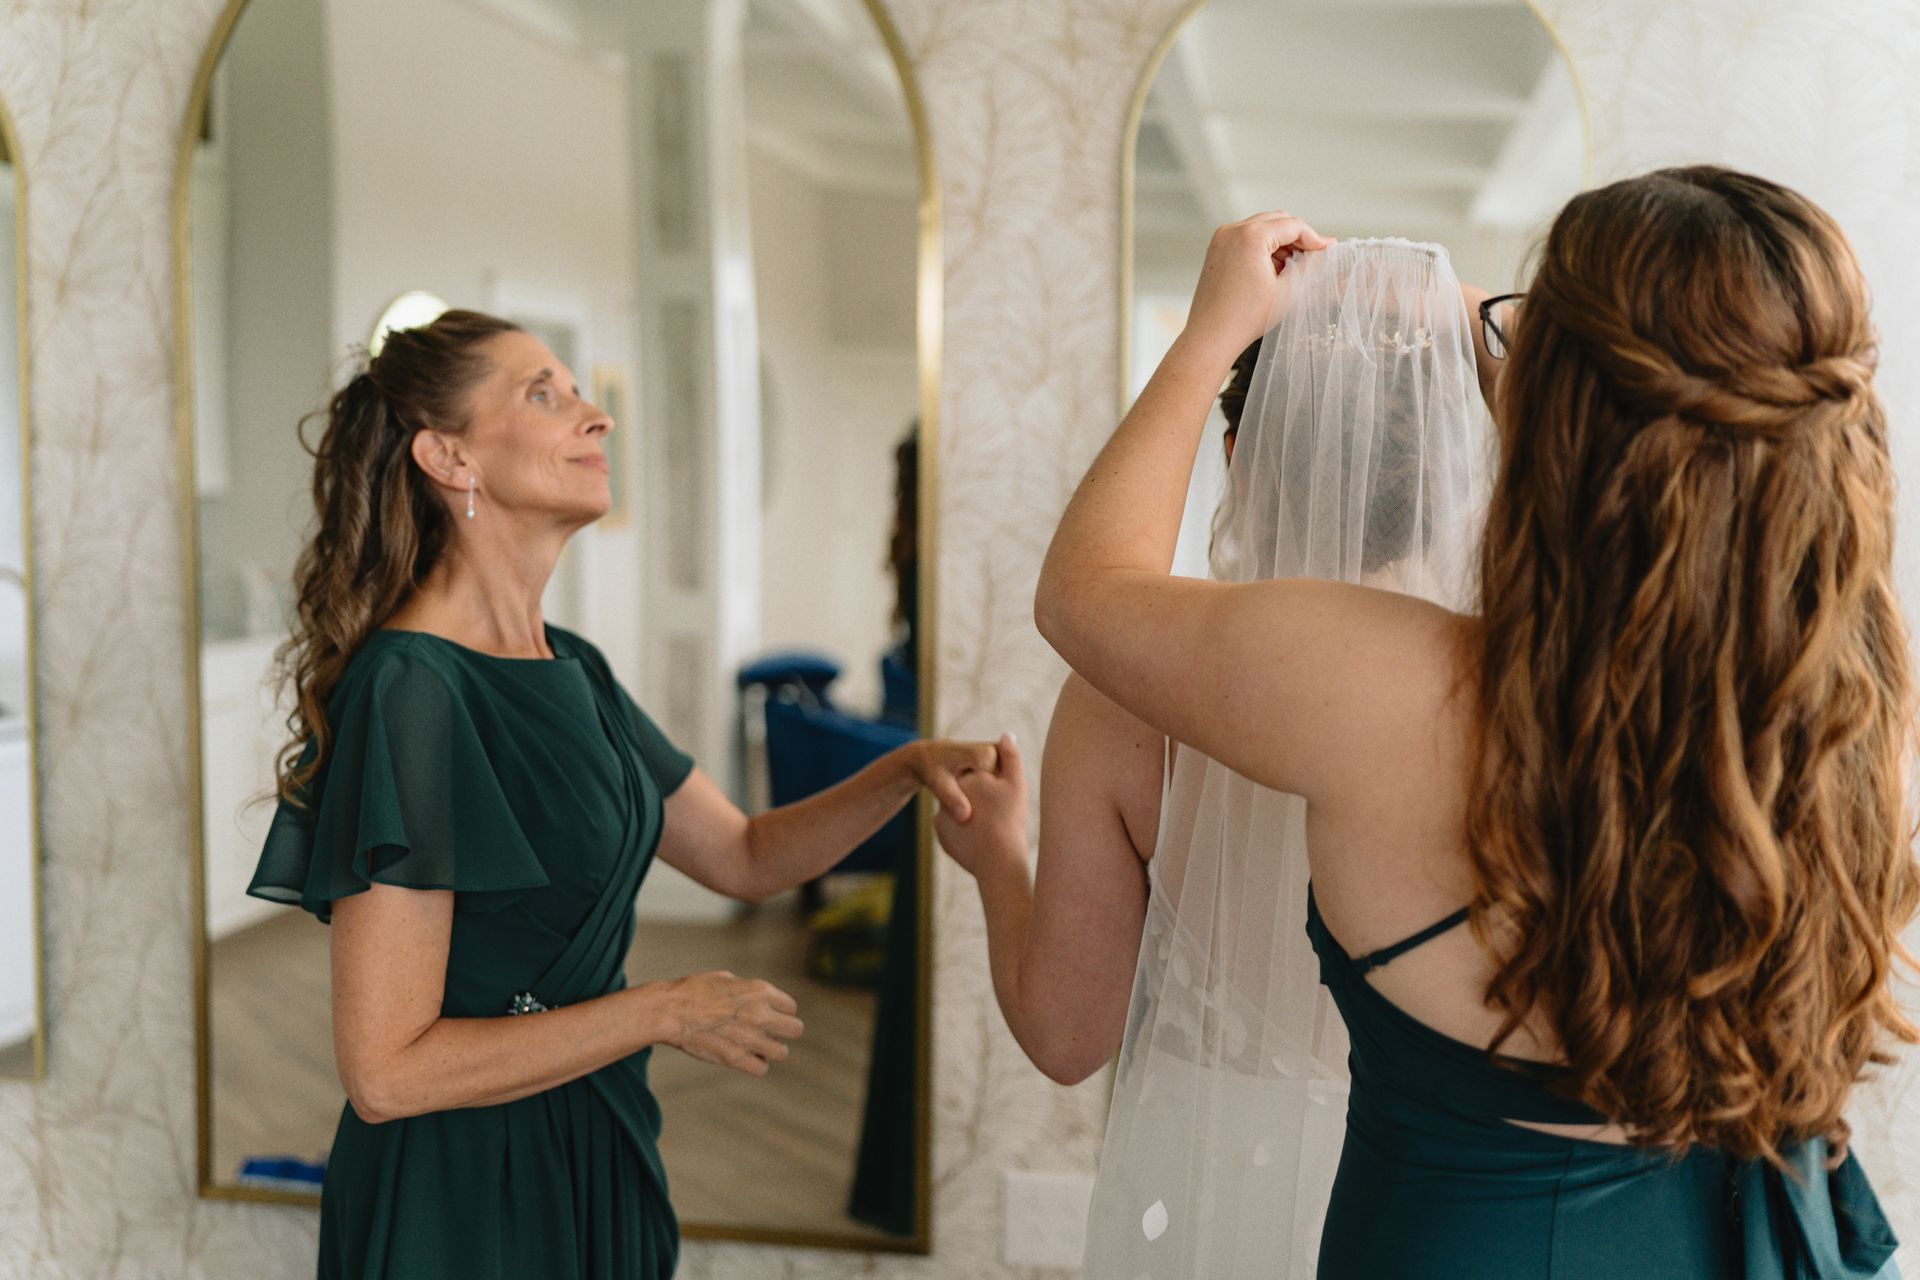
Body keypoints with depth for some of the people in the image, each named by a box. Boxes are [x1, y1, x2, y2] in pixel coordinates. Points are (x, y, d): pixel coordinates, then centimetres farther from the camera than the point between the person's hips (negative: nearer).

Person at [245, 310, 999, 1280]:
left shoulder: (572, 671, 6)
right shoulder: (404, 690, -21)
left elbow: (745, 856, 15)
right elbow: (385, 1070, -23)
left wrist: (907, 770, -2)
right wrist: (665, 1013, -17)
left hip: (595, 1164, 8)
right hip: (459, 1197, -8)